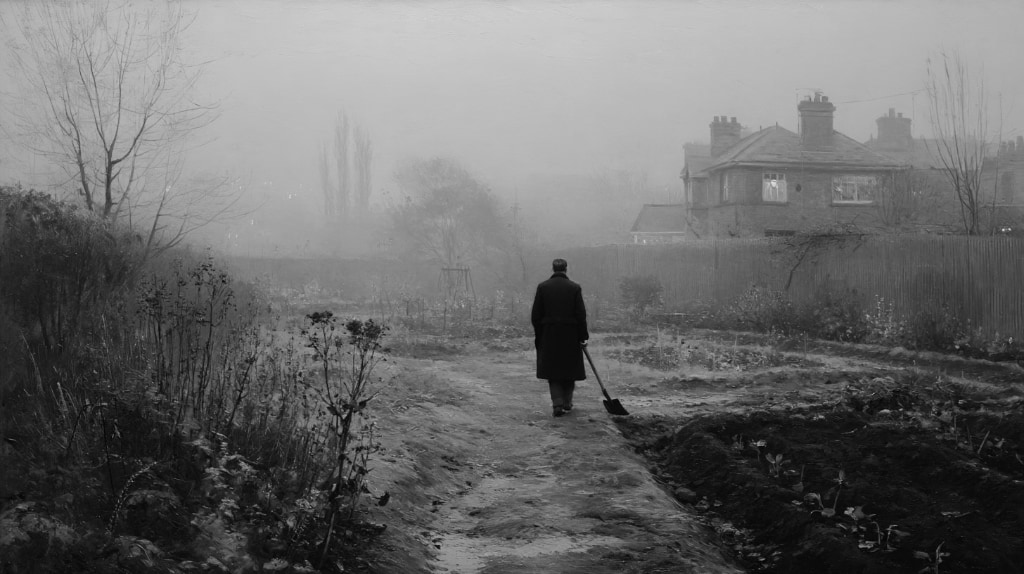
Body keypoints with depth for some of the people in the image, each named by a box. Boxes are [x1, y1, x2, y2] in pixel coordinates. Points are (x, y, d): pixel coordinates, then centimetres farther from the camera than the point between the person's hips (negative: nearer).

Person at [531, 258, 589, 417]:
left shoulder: (542, 287, -3)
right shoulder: (575, 288, -5)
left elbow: (535, 315, -1)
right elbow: (581, 315, -6)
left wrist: (538, 335, 8)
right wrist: (583, 336, 1)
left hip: (548, 336, 0)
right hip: (570, 336, 0)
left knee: (553, 371, 6)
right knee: (569, 370, 14)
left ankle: (557, 404, -8)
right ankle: (567, 403, 23)